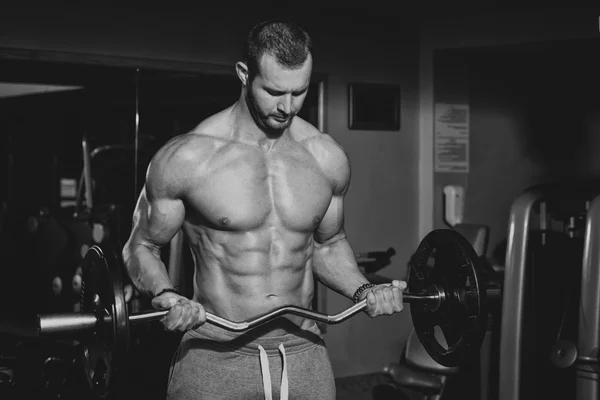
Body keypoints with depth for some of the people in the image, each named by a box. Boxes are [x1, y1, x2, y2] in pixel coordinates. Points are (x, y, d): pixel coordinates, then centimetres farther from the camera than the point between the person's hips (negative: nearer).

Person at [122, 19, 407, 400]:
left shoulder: (327, 158, 1)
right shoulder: (187, 158, -10)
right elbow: (141, 247, 0)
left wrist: (362, 290, -1)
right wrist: (166, 297, -19)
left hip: (304, 355, 4)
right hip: (215, 359, -3)